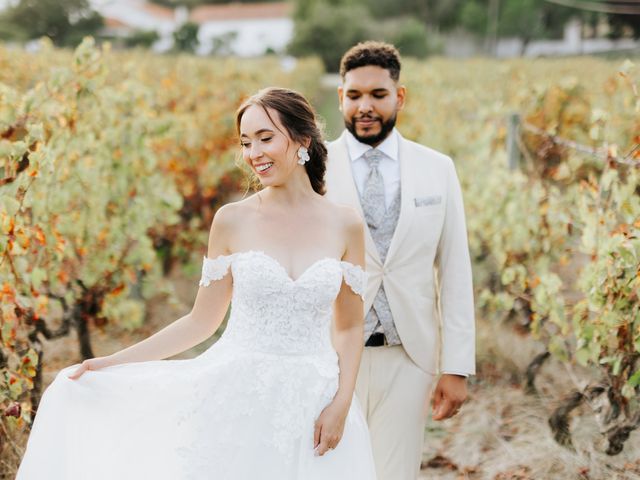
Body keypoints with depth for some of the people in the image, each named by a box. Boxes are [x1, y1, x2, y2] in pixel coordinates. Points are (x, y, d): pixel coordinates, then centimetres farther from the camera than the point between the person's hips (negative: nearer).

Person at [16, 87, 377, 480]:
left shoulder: (346, 225, -1)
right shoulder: (232, 221, -1)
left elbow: (350, 326, 5)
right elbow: (203, 321, 3)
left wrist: (342, 403, -8)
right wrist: (112, 363, -1)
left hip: (314, 407, 0)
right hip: (238, 399, 0)